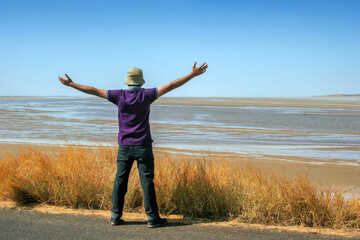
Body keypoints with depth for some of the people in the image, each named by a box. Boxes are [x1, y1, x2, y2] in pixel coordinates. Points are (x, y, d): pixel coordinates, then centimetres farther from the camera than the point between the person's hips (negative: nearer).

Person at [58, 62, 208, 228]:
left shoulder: (119, 95, -2)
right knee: (147, 182, 0)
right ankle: (153, 218, 3)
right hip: (143, 146, -2)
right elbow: (171, 86, -7)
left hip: (124, 146, 2)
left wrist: (71, 84, 12)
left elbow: (94, 91, 3)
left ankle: (115, 217, 12)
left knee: (120, 181, 9)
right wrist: (193, 75, -3)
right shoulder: (146, 95, -6)